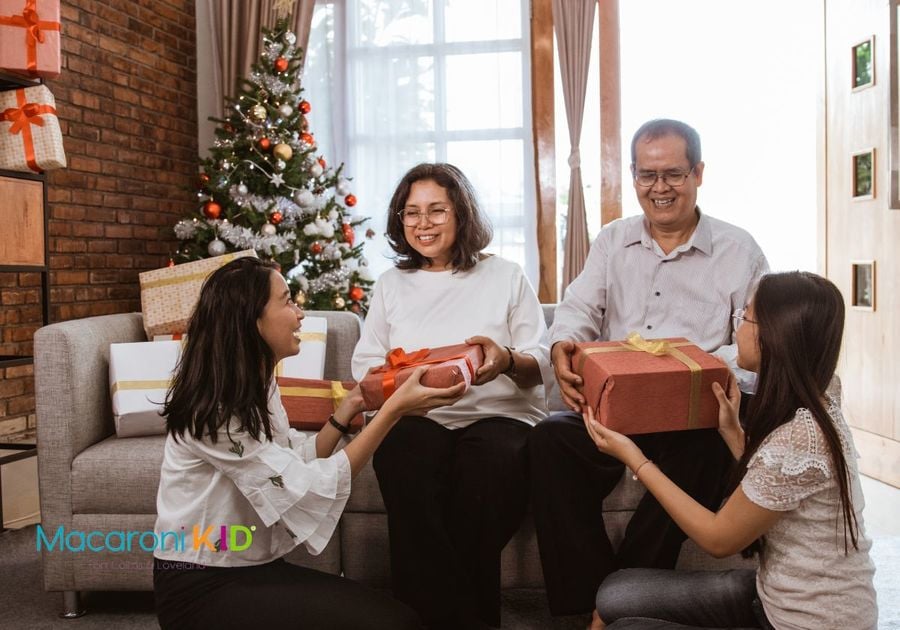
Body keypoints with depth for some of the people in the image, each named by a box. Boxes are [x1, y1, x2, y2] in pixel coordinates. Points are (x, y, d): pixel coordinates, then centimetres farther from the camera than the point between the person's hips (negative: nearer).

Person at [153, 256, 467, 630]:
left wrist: (349, 407, 3)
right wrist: (394, 409, -25)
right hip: (202, 588, -8)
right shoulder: (213, 410, -21)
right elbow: (308, 488, -23)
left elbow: (296, 464, 10)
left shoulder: (255, 387, 9)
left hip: (254, 569, 8)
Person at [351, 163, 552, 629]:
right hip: (416, 419, 1)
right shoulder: (390, 285, 21)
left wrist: (508, 360, -17)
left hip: (499, 415, -1)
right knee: (405, 457, -36)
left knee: (488, 458, -37)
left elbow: (540, 365, 7)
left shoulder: (506, 277, 14)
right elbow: (364, 364, 14)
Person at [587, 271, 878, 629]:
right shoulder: (812, 407, 0)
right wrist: (731, 431, 5)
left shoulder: (798, 438, -29)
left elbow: (719, 539, -17)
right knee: (616, 596, 4)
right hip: (779, 593, 8)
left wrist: (634, 458, -14)